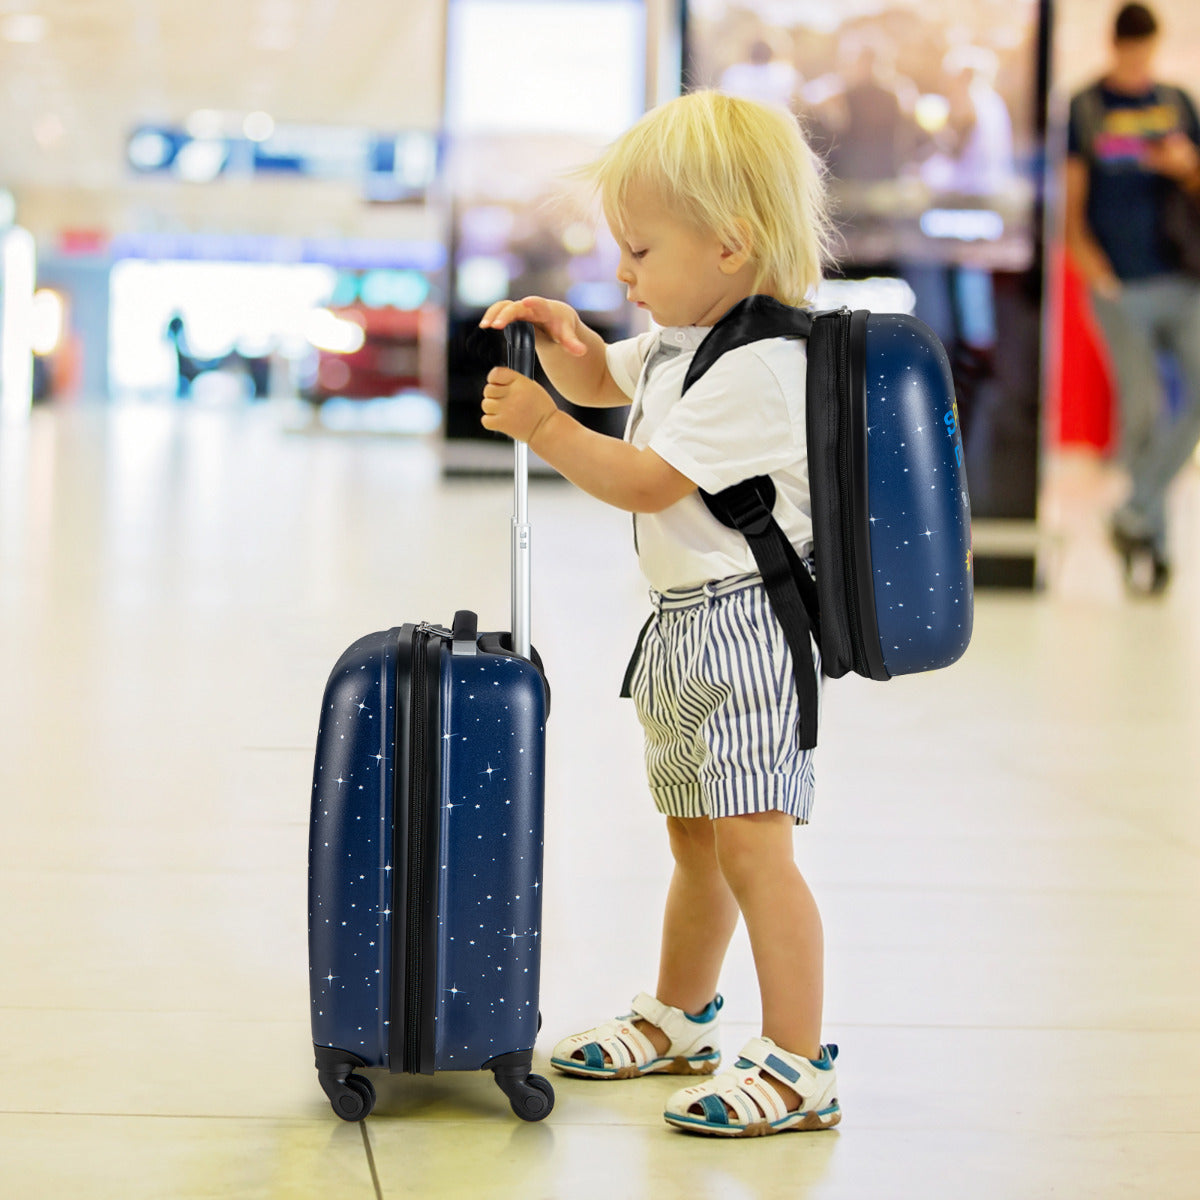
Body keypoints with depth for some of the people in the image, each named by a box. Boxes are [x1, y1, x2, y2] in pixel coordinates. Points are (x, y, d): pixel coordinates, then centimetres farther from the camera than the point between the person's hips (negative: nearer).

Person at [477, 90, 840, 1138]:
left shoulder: (754, 367, -20)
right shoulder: (680, 340, 11)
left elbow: (647, 481, -22)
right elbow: (603, 378, 29)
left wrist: (543, 425, -17)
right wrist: (563, 337, 8)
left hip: (743, 626, -10)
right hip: (685, 629, 10)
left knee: (752, 846, -14)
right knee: (695, 844, 22)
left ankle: (800, 1067, -12)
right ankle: (679, 1017, 37)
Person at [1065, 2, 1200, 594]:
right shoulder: (1085, 109, 5)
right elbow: (1071, 206, 3)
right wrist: (1095, 272, -10)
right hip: (1120, 287, -3)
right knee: (1143, 406, -12)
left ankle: (1136, 515, 0)